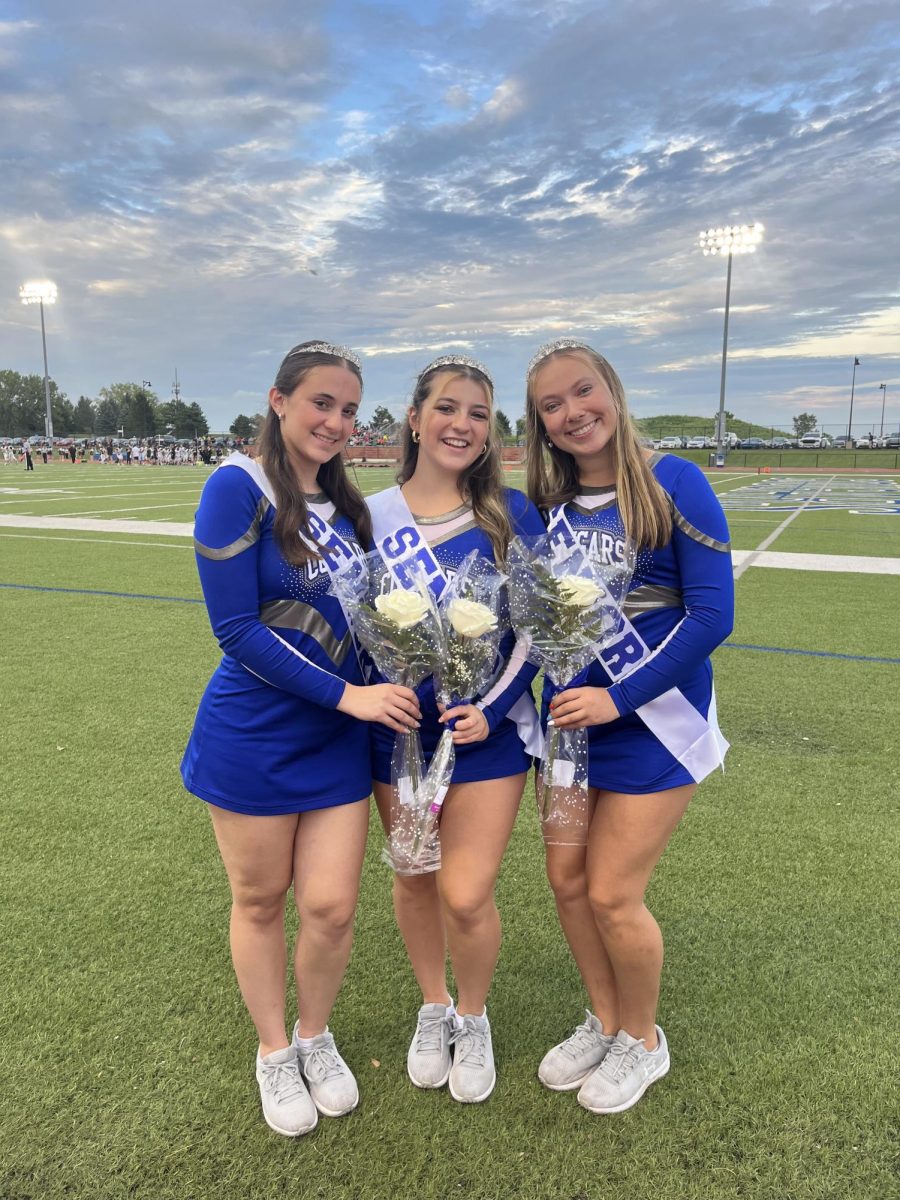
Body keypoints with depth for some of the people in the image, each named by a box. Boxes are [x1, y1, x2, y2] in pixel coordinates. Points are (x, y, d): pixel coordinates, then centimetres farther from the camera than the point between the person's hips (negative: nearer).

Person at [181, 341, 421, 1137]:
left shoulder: (344, 503, 6)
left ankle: (316, 1036, 36)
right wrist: (346, 693, -19)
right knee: (261, 901, 13)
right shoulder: (240, 488, -13)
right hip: (251, 737, -4)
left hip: (337, 738, 5)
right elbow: (235, 629, -18)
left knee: (331, 904, 6)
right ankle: (274, 1050, 38)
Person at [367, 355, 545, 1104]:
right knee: (415, 877, 15)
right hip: (399, 732, 2)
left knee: (467, 896, -2)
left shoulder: (512, 515, -4)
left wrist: (493, 707, -11)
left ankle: (473, 1020, 30)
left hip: (489, 732, -1)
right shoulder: (370, 517, -2)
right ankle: (432, 1008, 43)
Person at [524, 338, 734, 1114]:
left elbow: (712, 614, -15)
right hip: (568, 716, 5)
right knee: (568, 881, 12)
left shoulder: (673, 483, -11)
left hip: (654, 723, -5)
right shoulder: (544, 504, 3)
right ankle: (604, 1022, 39)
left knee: (612, 895, 1)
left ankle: (642, 1039, 32)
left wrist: (620, 698, -18)